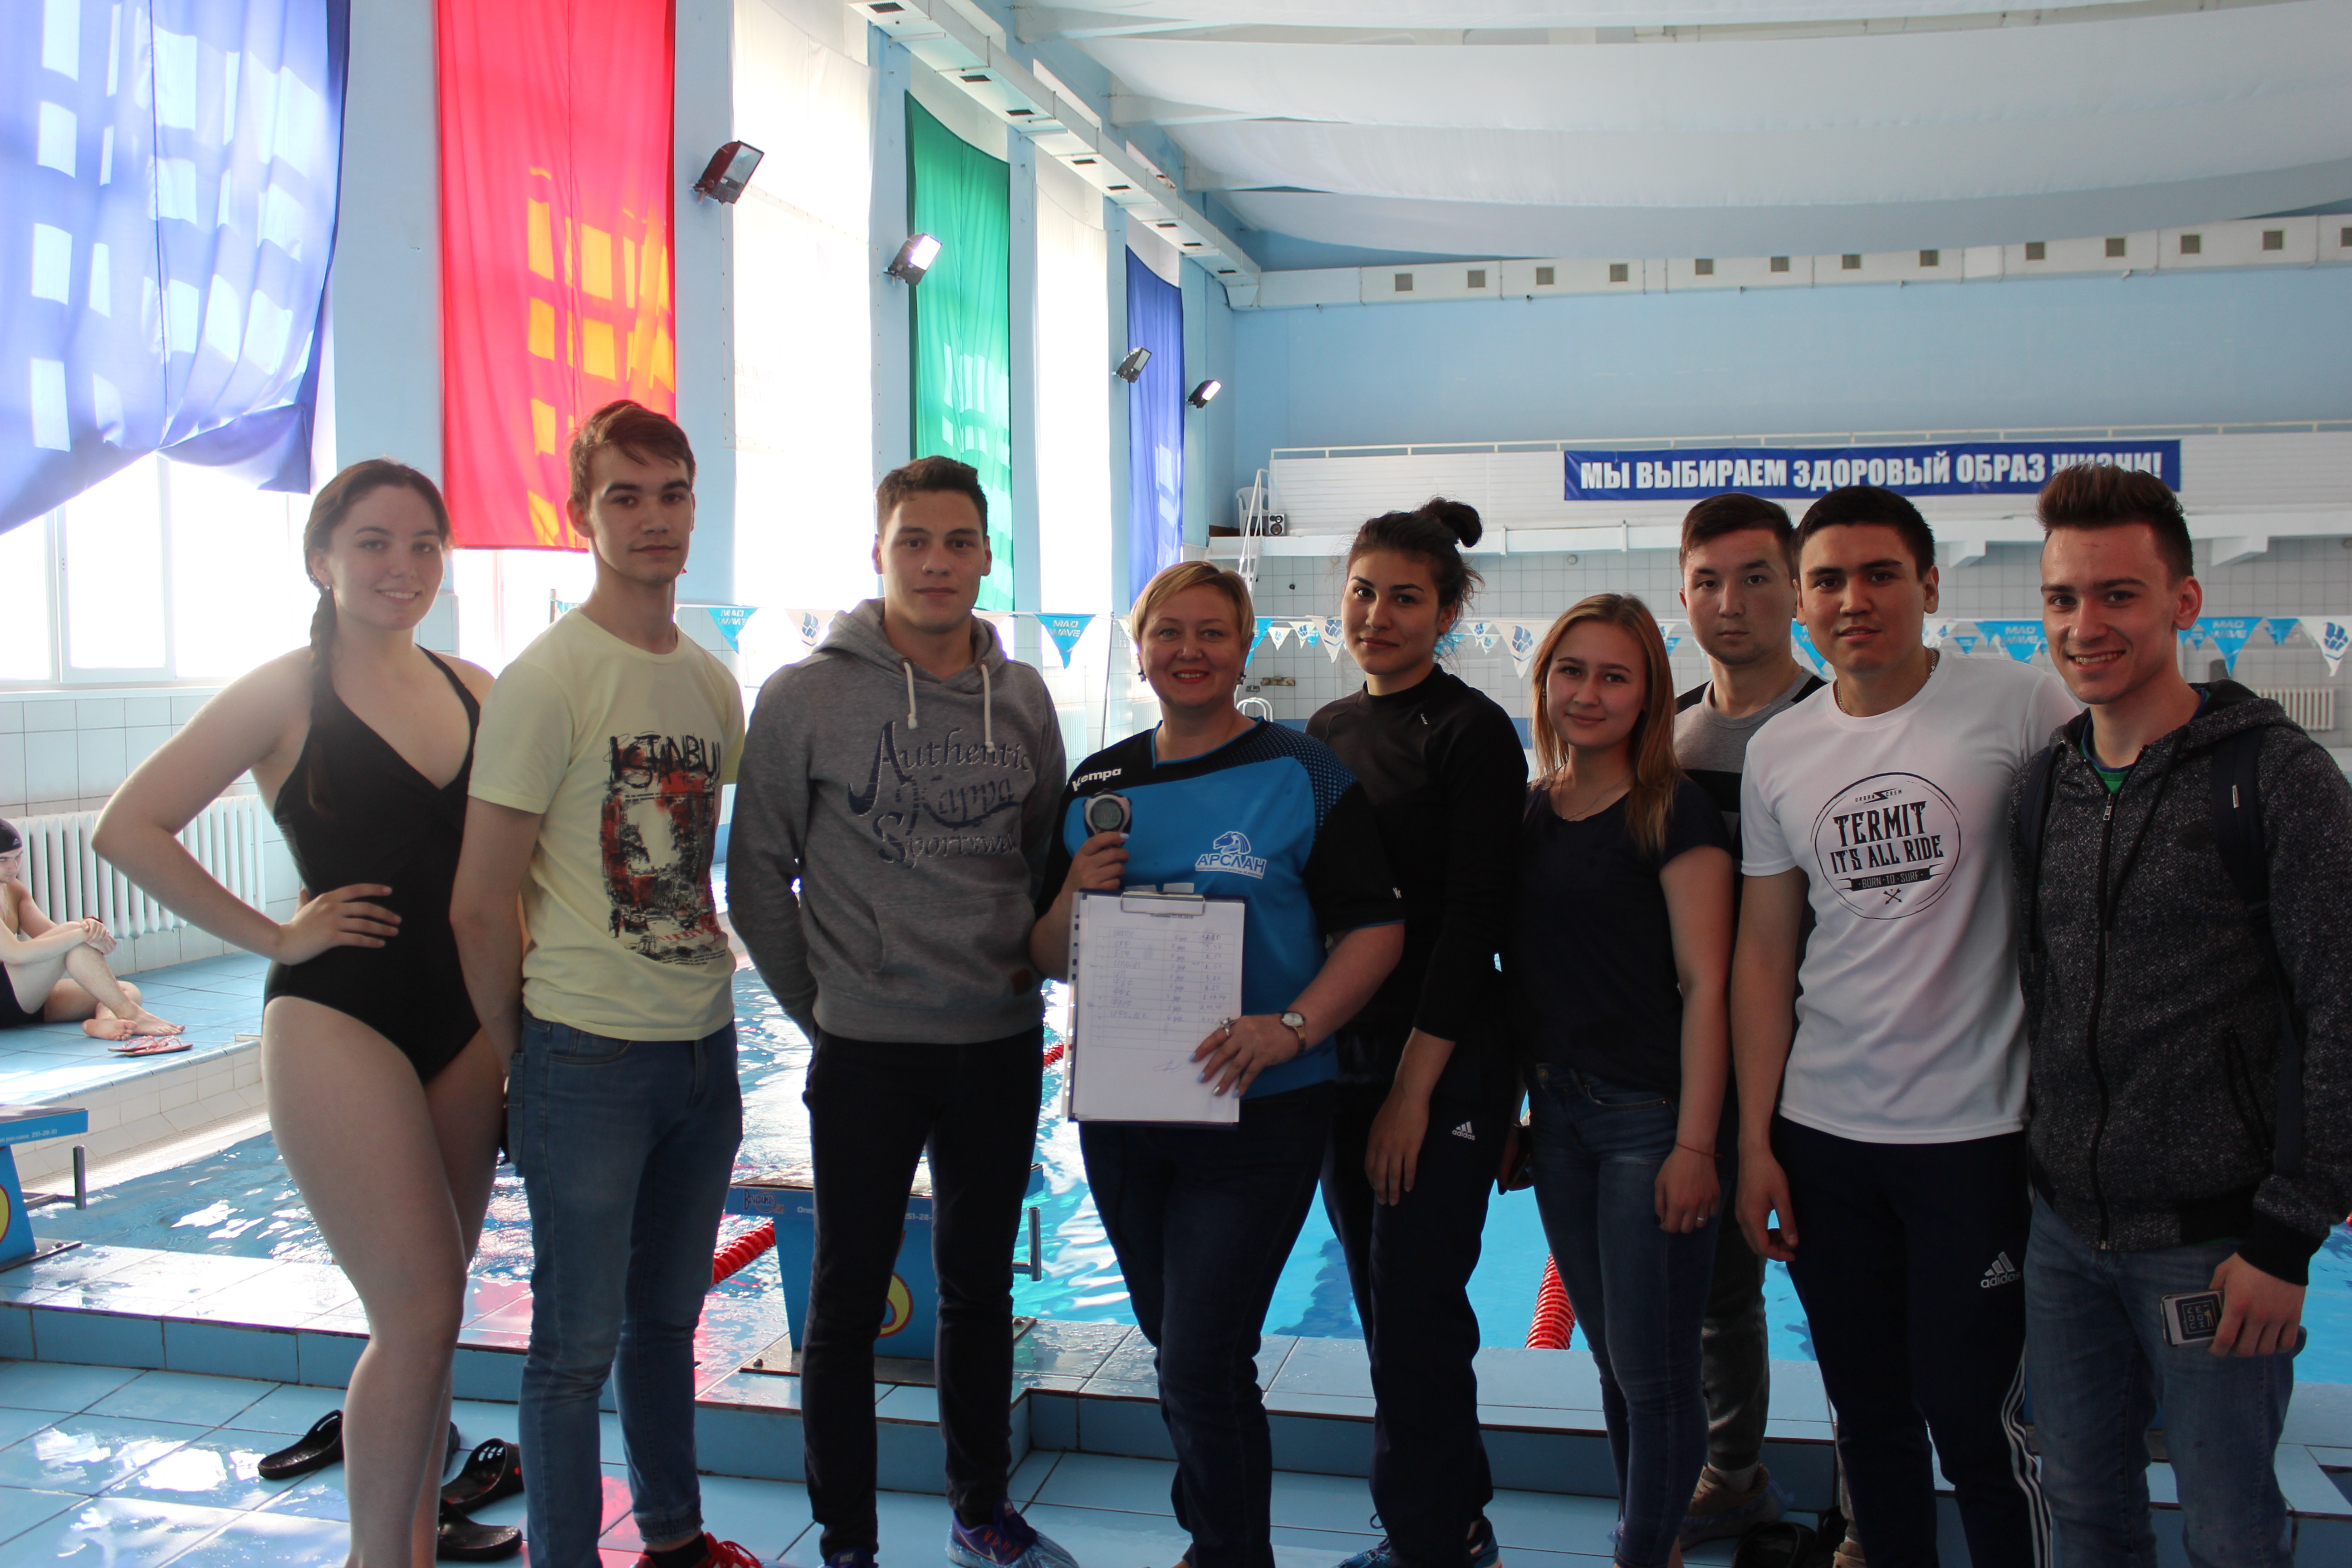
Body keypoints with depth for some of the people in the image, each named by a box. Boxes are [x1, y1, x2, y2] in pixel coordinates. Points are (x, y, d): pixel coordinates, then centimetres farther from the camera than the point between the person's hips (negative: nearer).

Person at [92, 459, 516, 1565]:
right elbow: (129, 828, -9)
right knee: (419, 1313, -7)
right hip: (340, 1027, -5)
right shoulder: (287, 694, -7)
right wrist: (273, 936, -10)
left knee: (432, 1309, 15)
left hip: (466, 1025, 5)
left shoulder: (473, 691, 7)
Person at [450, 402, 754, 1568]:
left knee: (667, 1317, 20)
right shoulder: (546, 678, -13)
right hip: (591, 1060, -6)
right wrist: (524, 1055, -4)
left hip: (704, 1045, 7)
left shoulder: (714, 681, 7)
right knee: (577, 1341, 5)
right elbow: (481, 907, -11)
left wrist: (706, 999, 14)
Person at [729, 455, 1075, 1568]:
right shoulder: (806, 698, -7)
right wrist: (820, 1007, -2)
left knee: (982, 1289, 17)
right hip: (867, 1051, -4)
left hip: (1003, 1042, 4)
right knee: (849, 1303, 7)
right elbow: (759, 877, -3)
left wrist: (1031, 964, 3)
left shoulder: (1023, 698, 4)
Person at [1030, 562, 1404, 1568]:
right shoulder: (1097, 786, 8)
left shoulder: (1303, 775, -5)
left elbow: (1375, 929, -9)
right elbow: (1050, 960, 11)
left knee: (1202, 1368, -6)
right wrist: (1076, 893, -10)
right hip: (1120, 1109, 5)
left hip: (1258, 1111, -5)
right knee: (1177, 1352, 18)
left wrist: (1291, 1028, -23)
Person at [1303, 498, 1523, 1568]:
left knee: (1414, 1315, -1)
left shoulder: (1472, 732, -9)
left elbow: (1473, 921, -14)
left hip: (1446, 1064, -7)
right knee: (1385, 1309, 14)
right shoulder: (1326, 730, 11)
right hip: (1345, 1057, 7)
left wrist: (1414, 1087, -15)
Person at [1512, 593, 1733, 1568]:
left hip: (1649, 1114, -6)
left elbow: (1706, 984, -13)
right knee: (1611, 1363, 18)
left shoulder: (1675, 813, -10)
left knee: (1654, 1374, 3)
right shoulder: (1530, 812, 8)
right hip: (1557, 1112, 6)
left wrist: (1695, 1145, -17)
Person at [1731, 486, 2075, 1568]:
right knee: (1868, 1413, 15)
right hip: (1821, 1134, 4)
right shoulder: (1777, 752, 5)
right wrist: (1754, 1142, 6)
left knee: (1974, 1420, 2)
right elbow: (1764, 952, 9)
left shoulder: (2021, 707, -7)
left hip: (1979, 1129, -4)